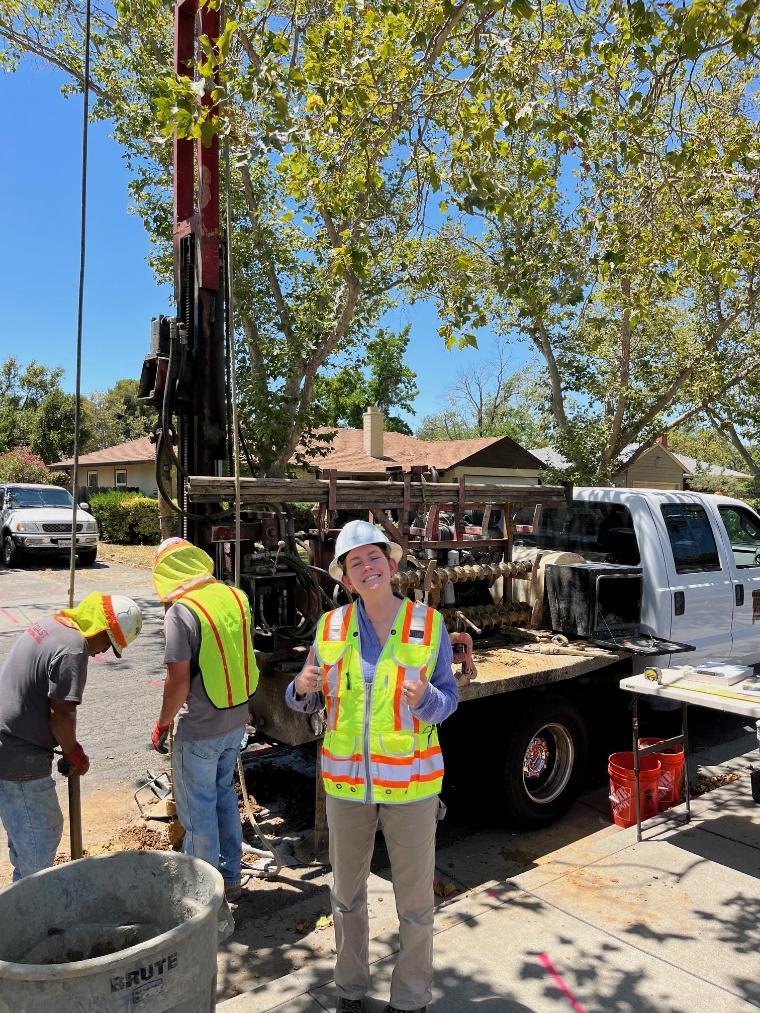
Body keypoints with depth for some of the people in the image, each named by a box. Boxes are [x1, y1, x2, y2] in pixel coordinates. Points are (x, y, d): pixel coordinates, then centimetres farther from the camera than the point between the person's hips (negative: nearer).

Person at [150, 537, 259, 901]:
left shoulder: (180, 612, -20)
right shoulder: (236, 597, 0)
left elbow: (178, 681, -20)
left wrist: (162, 724, -6)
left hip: (199, 730, -7)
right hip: (236, 721, 7)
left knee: (198, 809, 11)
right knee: (224, 794, 23)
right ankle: (230, 877, 36)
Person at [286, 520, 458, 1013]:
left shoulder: (429, 624, -9)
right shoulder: (331, 627, -3)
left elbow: (448, 700, -4)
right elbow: (307, 702, 5)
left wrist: (423, 699, -27)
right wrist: (302, 688, -18)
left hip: (410, 781, -2)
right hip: (347, 779, 2)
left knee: (415, 898, 12)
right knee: (347, 893, 19)